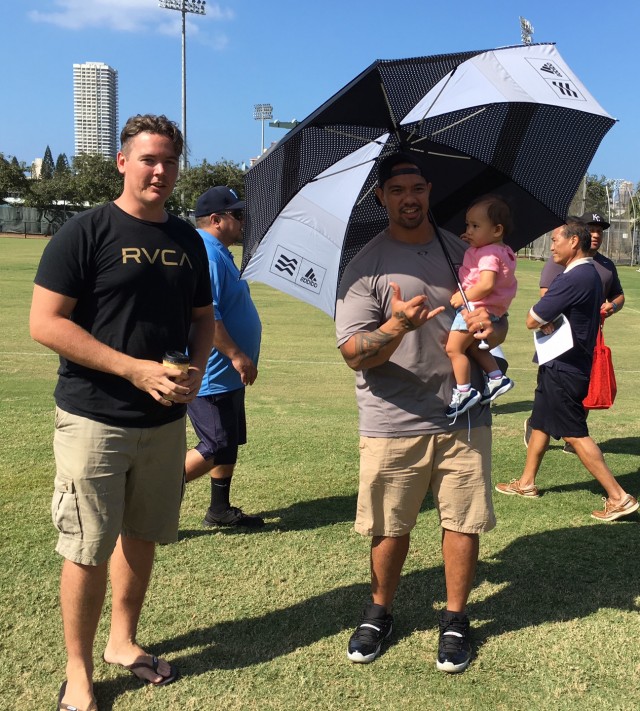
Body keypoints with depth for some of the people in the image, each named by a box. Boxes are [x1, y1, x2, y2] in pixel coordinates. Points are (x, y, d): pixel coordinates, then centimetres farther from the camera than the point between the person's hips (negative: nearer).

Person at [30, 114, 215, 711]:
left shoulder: (187, 240, 8)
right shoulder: (85, 232, -10)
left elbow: (203, 318, 17)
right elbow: (45, 323, -15)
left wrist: (196, 371, -4)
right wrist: (136, 369, -20)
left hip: (166, 419, 6)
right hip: (95, 420, -5)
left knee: (141, 537, 17)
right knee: (87, 551, 3)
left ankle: (123, 642, 37)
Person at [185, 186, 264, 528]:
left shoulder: (218, 253, 15)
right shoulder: (206, 255, -20)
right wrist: (236, 355, -25)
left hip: (225, 374, 11)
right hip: (210, 375, -11)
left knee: (231, 442, 17)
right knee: (216, 448, -7)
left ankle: (220, 509, 29)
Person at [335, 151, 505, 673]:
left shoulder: (463, 252, 10)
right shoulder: (365, 267, -3)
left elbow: (498, 322, 17)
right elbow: (353, 354, -10)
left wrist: (491, 328, -7)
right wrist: (397, 327, -29)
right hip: (393, 422, -2)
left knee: (464, 522, 7)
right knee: (390, 529, 7)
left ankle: (455, 620, 26)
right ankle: (379, 614, 30)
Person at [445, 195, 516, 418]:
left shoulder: (488, 254, -18)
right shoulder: (501, 251, 12)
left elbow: (486, 284, -31)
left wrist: (463, 297, -22)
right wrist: (472, 244, 20)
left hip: (476, 307, -11)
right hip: (481, 309, 11)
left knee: (453, 348, -10)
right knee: (472, 347, 24)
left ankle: (464, 391, -6)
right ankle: (497, 377, 25)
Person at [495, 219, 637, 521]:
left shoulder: (573, 279, -23)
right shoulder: (590, 275, 11)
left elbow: (532, 320, -20)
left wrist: (543, 321, 0)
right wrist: (549, 321, -3)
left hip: (563, 368, -10)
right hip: (563, 364, 10)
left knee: (575, 434, -4)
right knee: (540, 424, 18)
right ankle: (526, 483, 31)